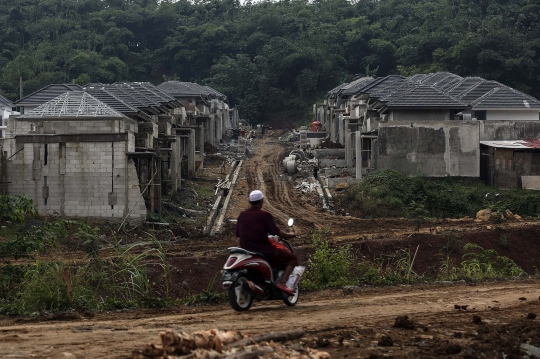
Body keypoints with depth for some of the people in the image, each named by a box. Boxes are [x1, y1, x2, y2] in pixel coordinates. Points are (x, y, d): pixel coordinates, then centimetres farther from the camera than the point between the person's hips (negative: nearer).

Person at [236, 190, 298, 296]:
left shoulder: (242, 215, 5)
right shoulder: (265, 215, -12)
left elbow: (238, 233, 10)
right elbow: (276, 231, -14)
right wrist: (289, 235, 3)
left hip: (246, 250, 7)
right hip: (263, 250, -7)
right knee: (292, 258, 3)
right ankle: (282, 282, -14)